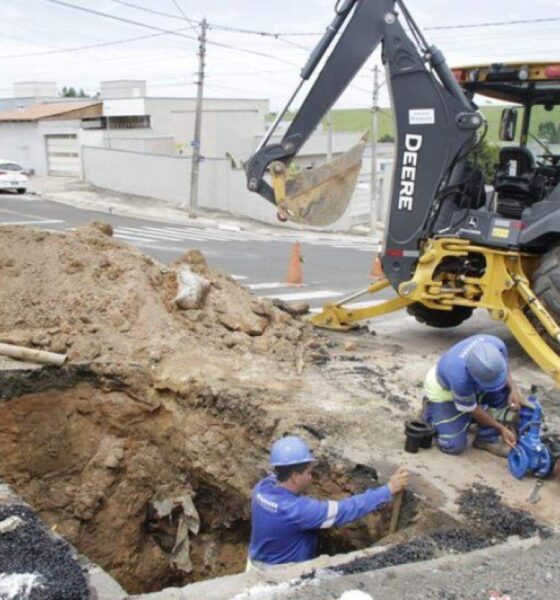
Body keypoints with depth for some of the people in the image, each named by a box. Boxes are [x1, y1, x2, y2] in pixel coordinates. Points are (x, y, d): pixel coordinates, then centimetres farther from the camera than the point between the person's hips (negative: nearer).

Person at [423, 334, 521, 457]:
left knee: (504, 391, -21)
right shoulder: (460, 377, -44)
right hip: (442, 392, -6)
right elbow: (472, 409, -23)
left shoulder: (497, 346, -32)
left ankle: (487, 439, -2)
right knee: (454, 446, -11)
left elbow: (504, 368, -5)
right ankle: (430, 409, 15)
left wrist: (513, 388, -23)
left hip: (472, 385, 6)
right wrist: (501, 428, -15)